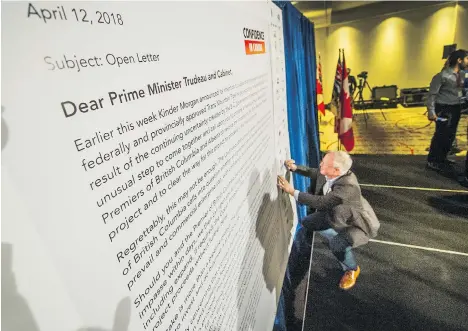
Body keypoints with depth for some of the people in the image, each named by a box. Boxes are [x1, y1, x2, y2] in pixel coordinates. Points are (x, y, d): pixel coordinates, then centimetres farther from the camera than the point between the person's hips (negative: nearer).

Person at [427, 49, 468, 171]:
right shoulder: (443, 75, -14)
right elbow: (432, 94, -14)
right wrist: (431, 111, -19)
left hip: (456, 108, 8)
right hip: (444, 108, -8)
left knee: (450, 135, 13)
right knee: (441, 135, -3)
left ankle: (442, 158, 27)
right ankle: (432, 161, 10)